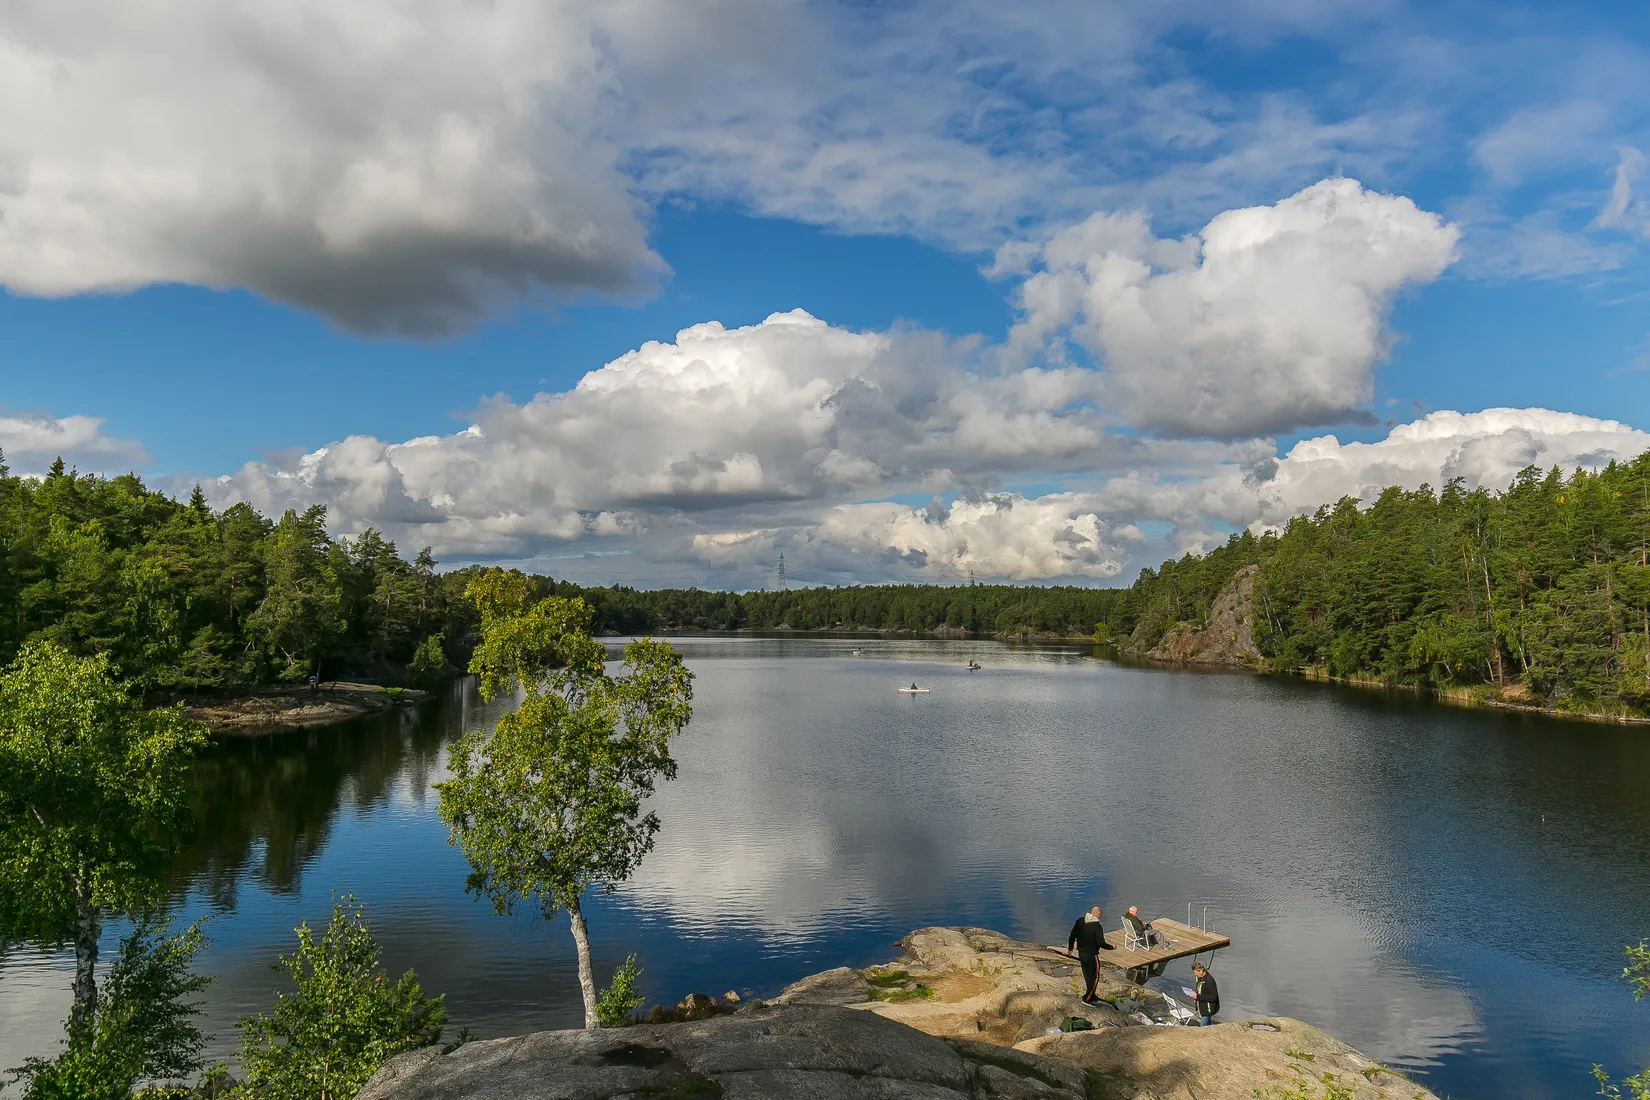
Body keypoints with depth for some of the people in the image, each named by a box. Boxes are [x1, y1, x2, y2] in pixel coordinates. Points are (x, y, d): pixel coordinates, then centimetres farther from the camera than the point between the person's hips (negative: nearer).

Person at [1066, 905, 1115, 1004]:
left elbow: (1072, 935, 3)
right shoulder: (1097, 926, -20)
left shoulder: (1080, 921, -2)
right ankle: (1087, 998, 10)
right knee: (1094, 977, 9)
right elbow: (1101, 943, -20)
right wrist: (1112, 947, -1)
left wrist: (1070, 948, 16)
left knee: (1087, 976, 19)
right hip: (1092, 954, -6)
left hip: (1081, 953, 6)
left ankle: (1092, 996, 32)